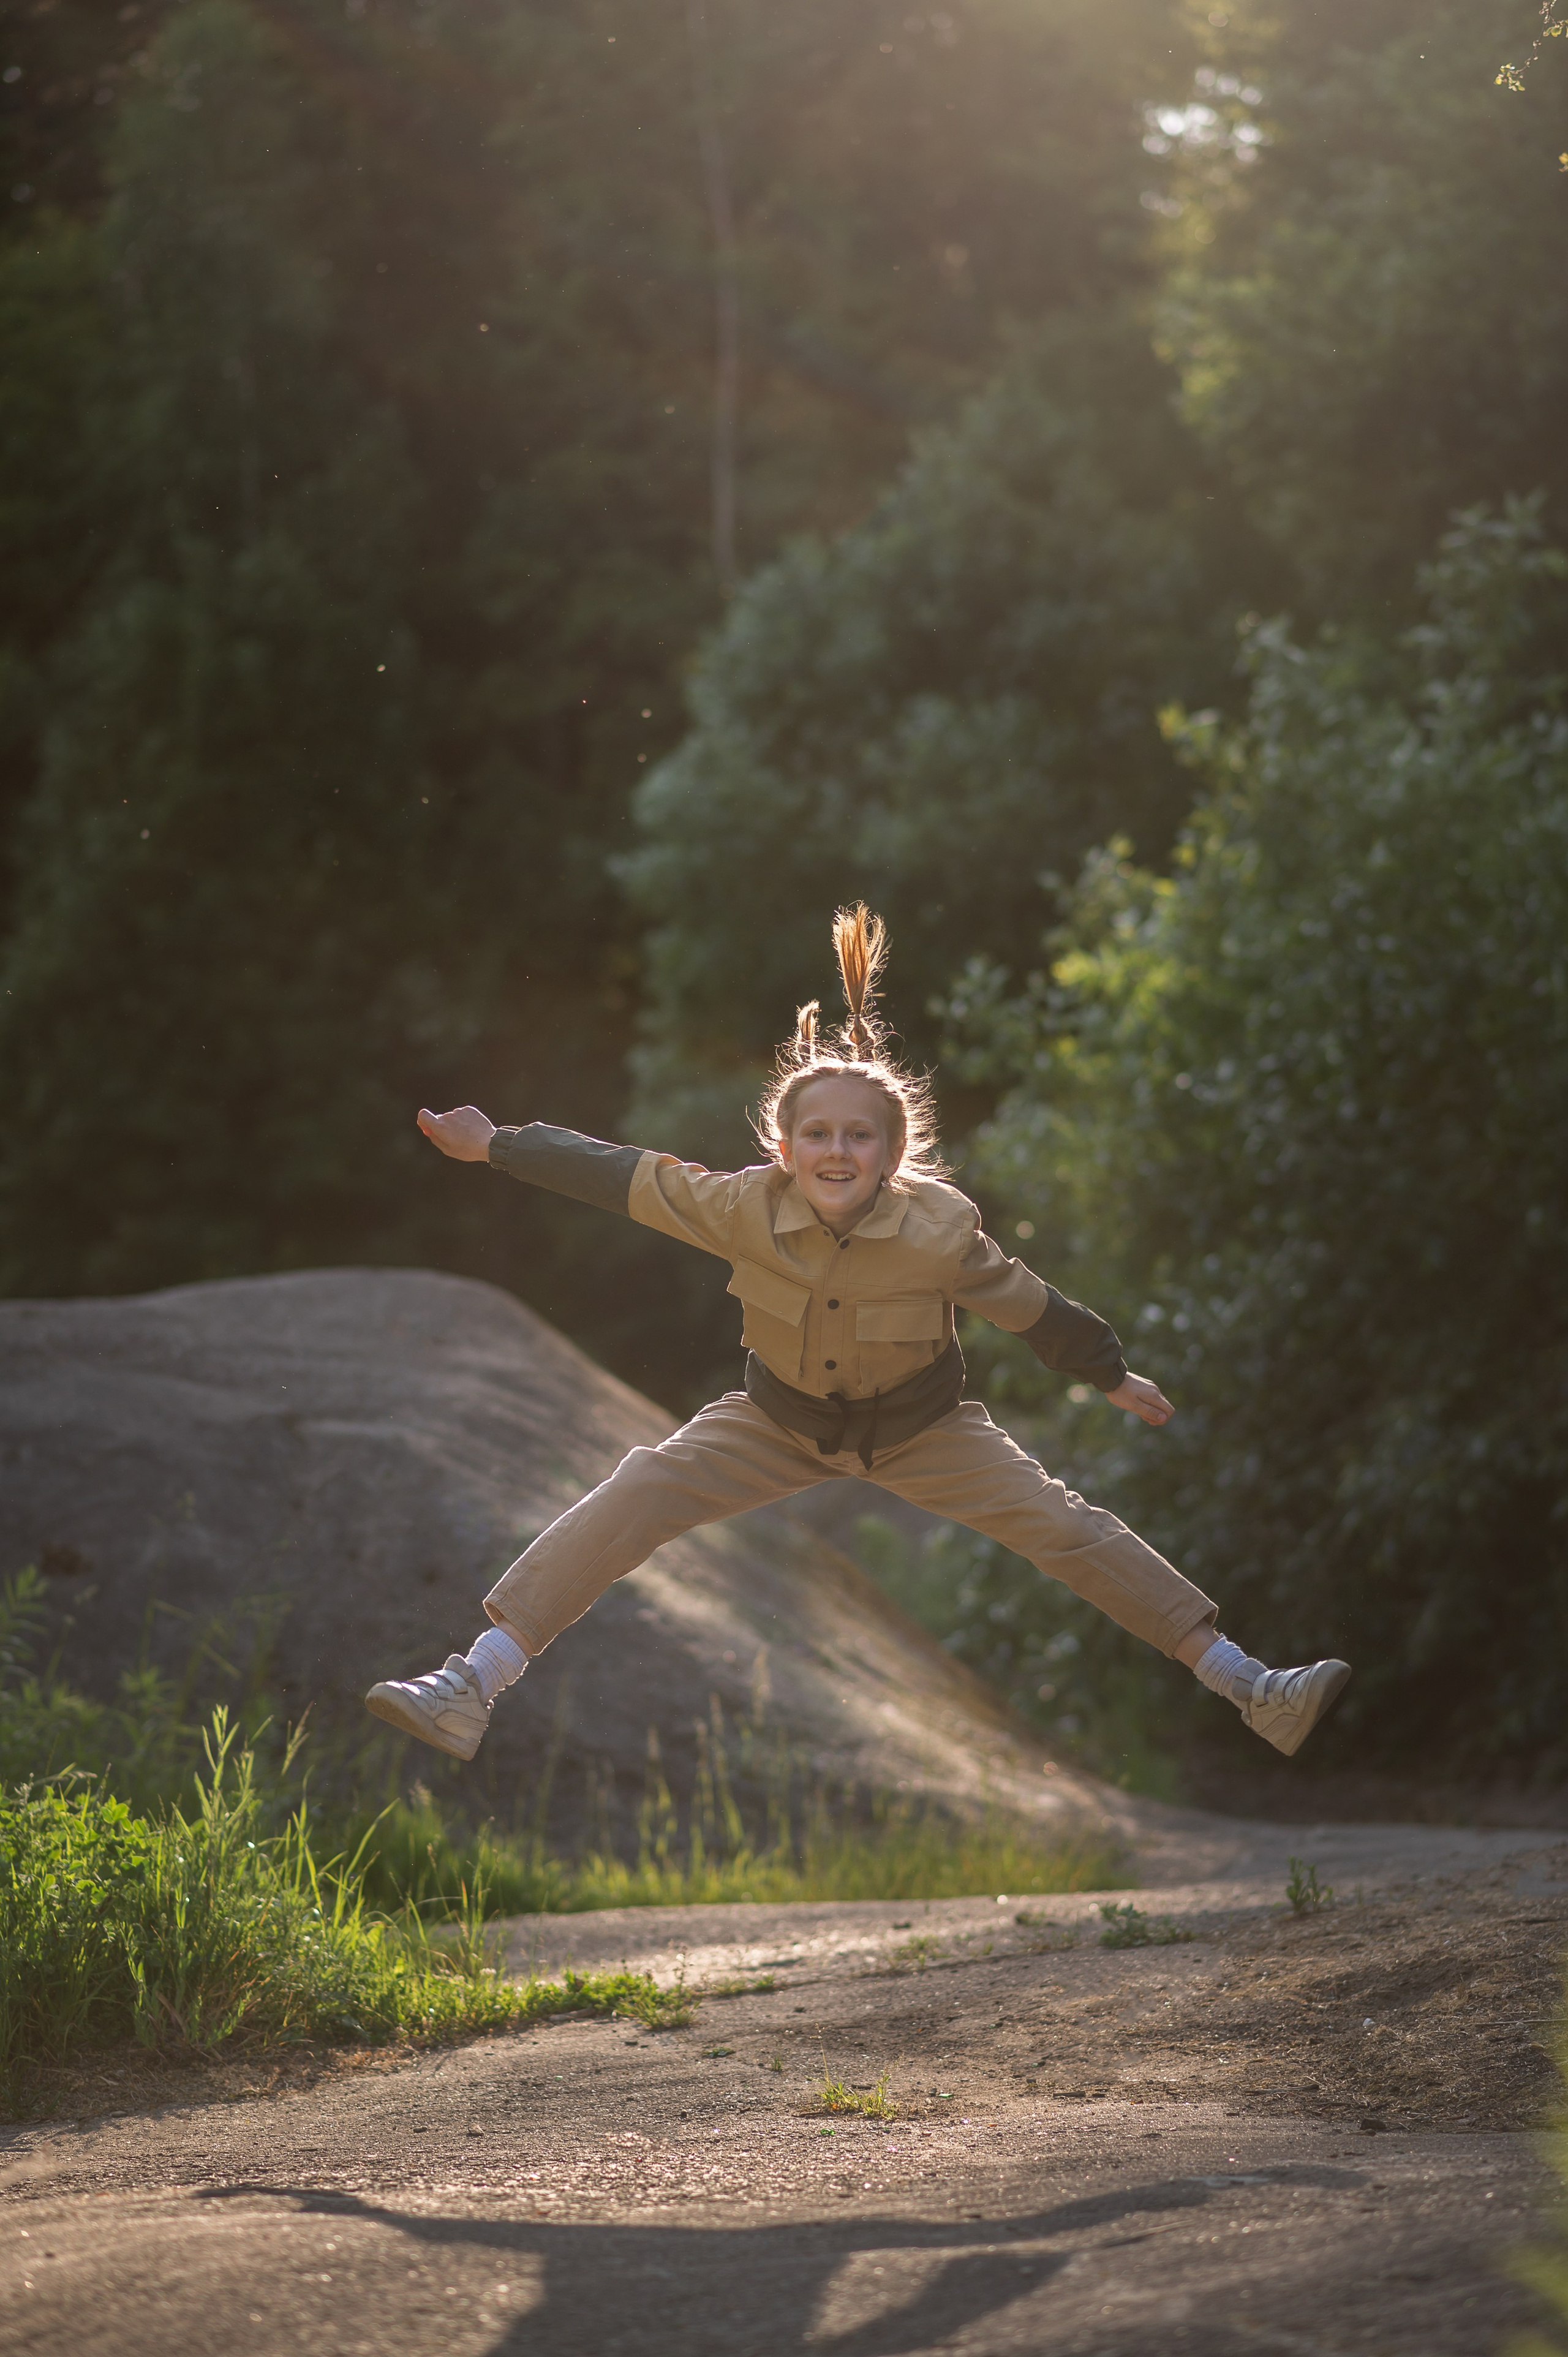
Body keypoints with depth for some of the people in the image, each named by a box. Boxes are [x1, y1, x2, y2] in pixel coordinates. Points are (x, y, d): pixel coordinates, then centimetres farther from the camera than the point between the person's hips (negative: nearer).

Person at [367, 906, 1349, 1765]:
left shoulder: (939, 1233, -29)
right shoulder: (744, 1210, -27)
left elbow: (1029, 1306, -13)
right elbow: (624, 1176, -16)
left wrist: (1114, 1377, 2)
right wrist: (497, 1147, -12)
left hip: (923, 1429, -1)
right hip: (780, 1422, 1)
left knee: (1066, 1531, -11)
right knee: (629, 1504, -17)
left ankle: (1249, 1687, -1)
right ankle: (471, 1690, -16)